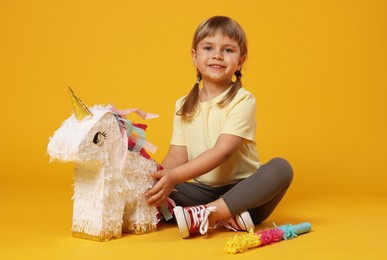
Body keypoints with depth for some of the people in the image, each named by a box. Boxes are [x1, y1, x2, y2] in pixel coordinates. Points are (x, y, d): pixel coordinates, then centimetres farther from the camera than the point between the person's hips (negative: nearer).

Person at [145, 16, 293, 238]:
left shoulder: (242, 101, -7)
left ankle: (205, 215, -35)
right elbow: (177, 155, 1)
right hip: (202, 192, 4)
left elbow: (222, 152, -19)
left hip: (242, 192, -3)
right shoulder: (184, 105, 8)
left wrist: (175, 175, -30)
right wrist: (161, 175, -22)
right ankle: (226, 218, -27)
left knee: (280, 167, -31)